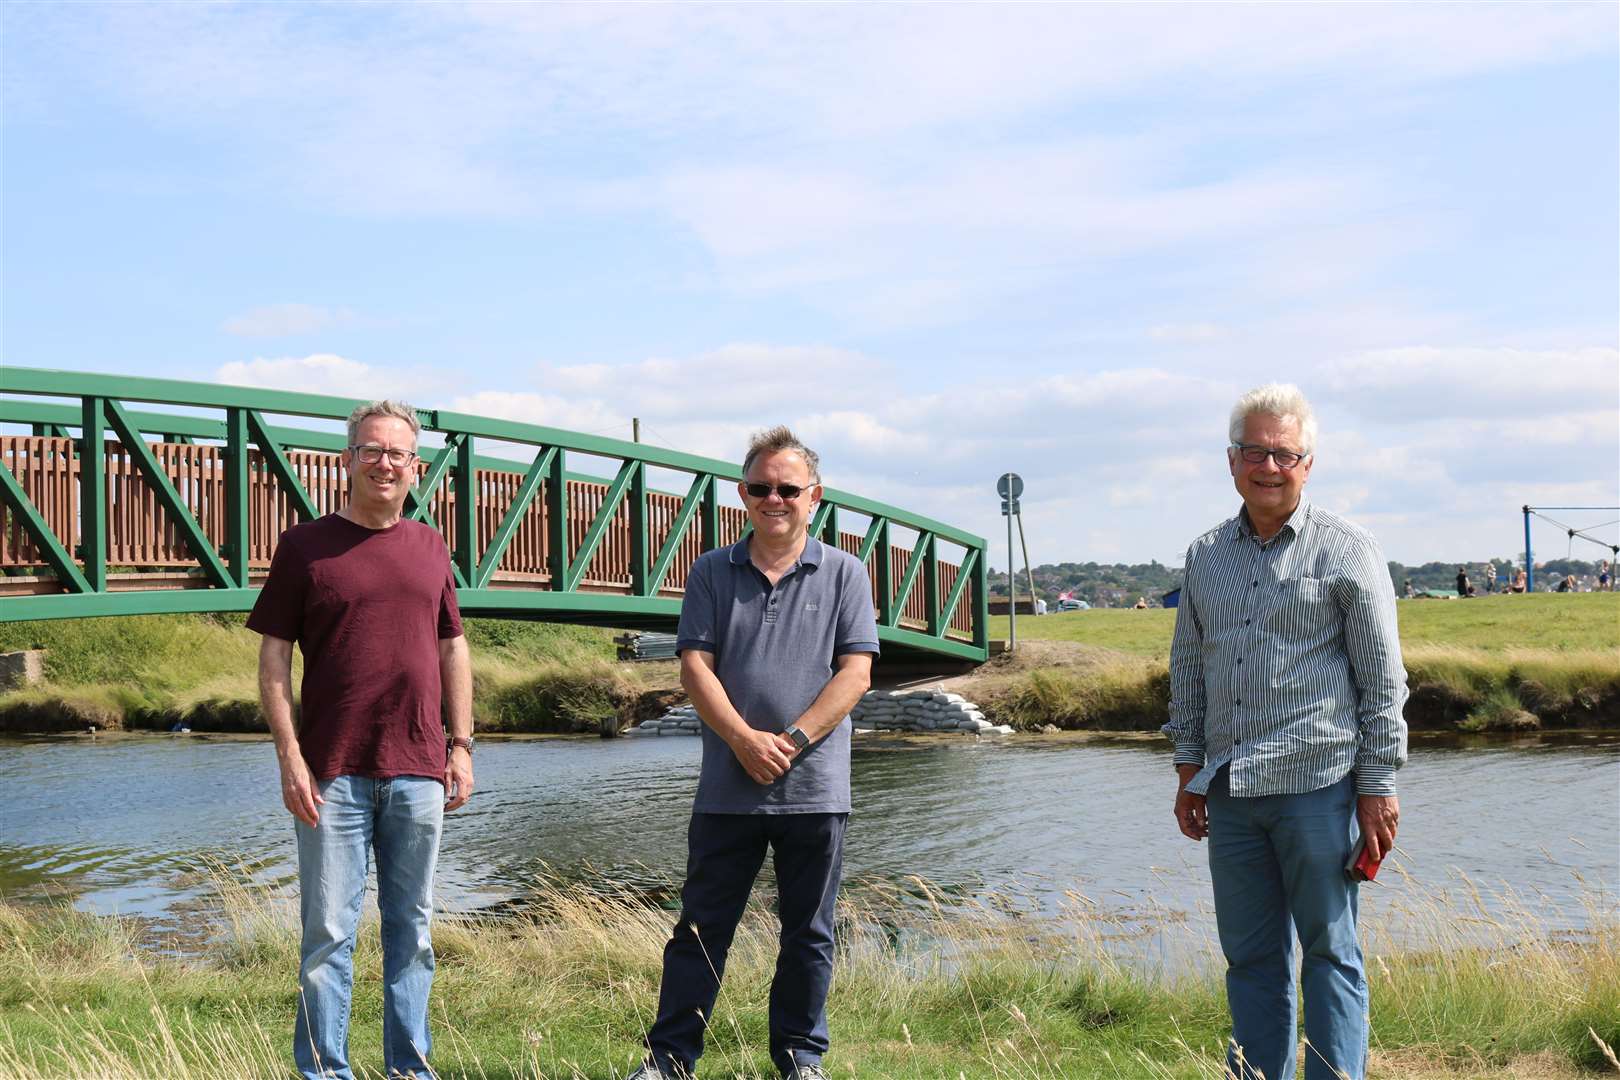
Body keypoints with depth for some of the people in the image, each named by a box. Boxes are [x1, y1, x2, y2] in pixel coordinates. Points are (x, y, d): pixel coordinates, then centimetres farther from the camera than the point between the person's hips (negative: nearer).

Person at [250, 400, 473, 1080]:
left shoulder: (429, 547, 12)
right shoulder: (305, 545, 0)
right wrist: (290, 756, -10)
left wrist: (461, 744, 10)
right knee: (328, 933, 0)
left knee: (411, 931, 11)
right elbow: (273, 658, -2)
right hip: (334, 771, -3)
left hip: (418, 770, 4)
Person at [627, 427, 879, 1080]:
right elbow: (695, 667, 0)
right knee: (701, 929, 5)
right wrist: (746, 740, -15)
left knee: (808, 934, 9)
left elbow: (855, 673, -2)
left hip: (815, 788, 0)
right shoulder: (713, 574, 8)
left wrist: (793, 741, -14)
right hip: (728, 787, 0)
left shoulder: (844, 574, 5)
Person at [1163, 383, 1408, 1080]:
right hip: (1230, 790, 5)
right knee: (1250, 956, 11)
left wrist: (1378, 786, -7)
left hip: (1318, 786, -5)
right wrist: (1189, 772, 14)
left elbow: (1382, 679, -3)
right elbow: (1188, 669, 18)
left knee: (1330, 951, 2)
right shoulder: (1206, 556, 12)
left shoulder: (1347, 552, -2)